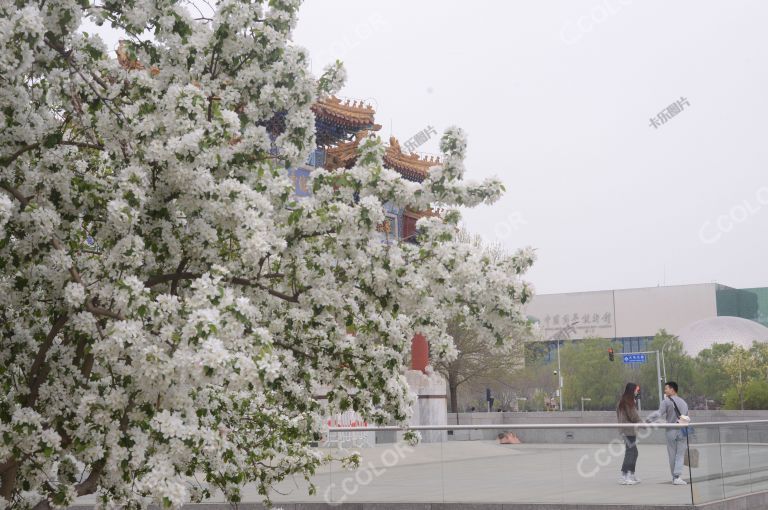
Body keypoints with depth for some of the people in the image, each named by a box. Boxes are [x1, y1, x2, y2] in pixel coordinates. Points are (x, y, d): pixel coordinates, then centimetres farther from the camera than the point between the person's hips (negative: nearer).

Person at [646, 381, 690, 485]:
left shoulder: (666, 402, -6)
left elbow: (659, 414, -18)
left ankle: (674, 476, 14)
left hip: (671, 431, -3)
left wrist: (648, 420, -14)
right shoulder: (683, 402, 11)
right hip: (682, 431, 3)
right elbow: (687, 419, 14)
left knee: (672, 455, 7)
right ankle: (677, 476, -11)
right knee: (680, 455, 1)